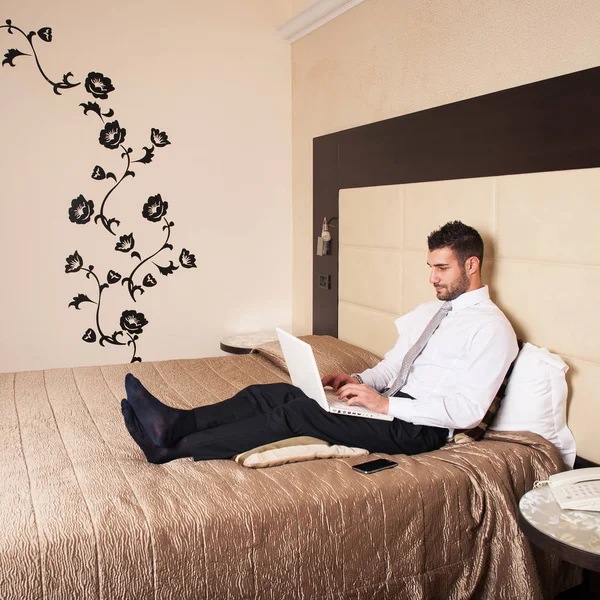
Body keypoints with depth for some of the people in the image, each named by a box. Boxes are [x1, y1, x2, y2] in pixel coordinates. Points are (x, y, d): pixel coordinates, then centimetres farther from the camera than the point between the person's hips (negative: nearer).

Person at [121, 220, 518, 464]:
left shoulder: (491, 327, -7)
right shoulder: (428, 311, 21)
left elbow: (469, 410, -17)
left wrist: (385, 404, -21)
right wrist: (359, 381, 1)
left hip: (424, 426, -8)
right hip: (389, 405, 8)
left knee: (299, 411, -25)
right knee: (276, 392, -12)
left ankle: (173, 447, -25)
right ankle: (174, 424, -21)